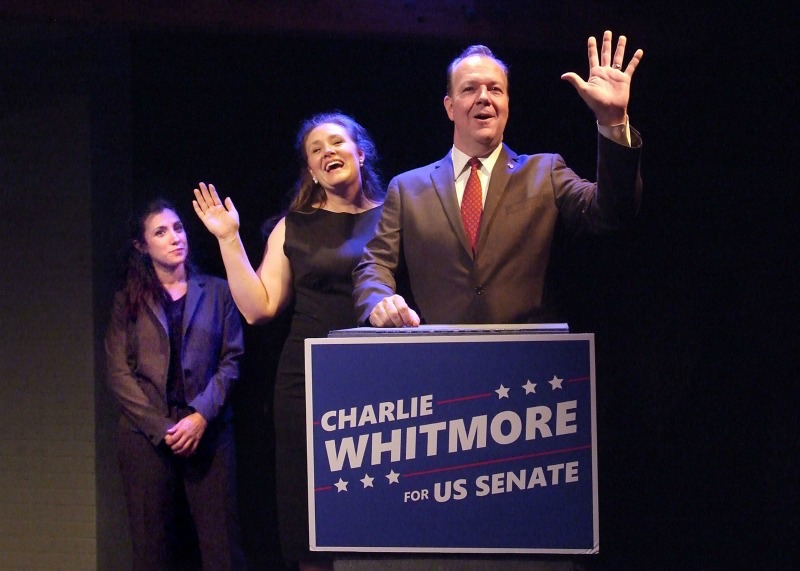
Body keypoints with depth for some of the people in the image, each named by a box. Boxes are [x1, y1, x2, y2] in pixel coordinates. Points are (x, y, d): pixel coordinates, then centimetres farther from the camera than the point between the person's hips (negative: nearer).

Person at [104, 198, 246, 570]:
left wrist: (201, 417, -10)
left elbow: (231, 360, 4)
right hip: (146, 436, 0)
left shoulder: (217, 292, 10)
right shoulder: (128, 301, 10)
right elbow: (120, 373, 2)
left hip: (209, 431, 0)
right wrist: (162, 427, -9)